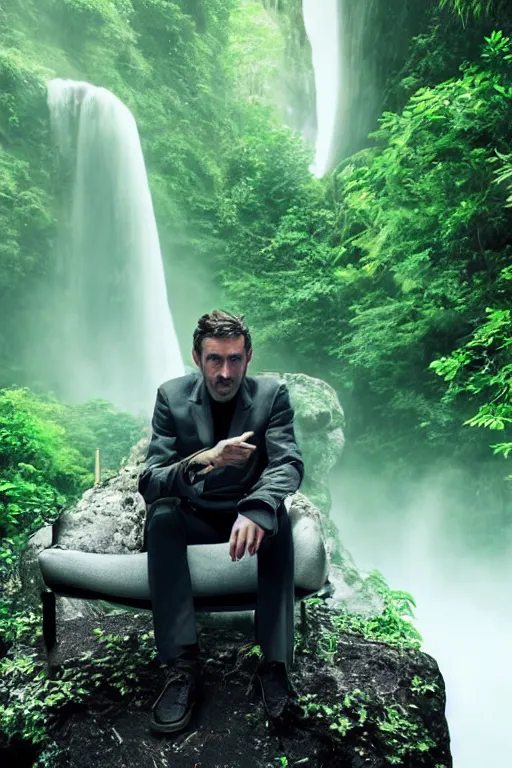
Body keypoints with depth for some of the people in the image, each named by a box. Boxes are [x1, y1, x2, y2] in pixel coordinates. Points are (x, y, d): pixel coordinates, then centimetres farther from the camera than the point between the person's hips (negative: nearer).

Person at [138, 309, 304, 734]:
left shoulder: (272, 393, -9)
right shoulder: (172, 396, -10)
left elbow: (290, 464, -21)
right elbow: (150, 483, -17)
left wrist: (257, 508, -44)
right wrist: (205, 460, -39)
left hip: (250, 513, 0)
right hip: (193, 516, 1)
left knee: (277, 517, -32)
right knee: (161, 514, -30)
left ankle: (276, 664, -30)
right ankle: (183, 667, -30)